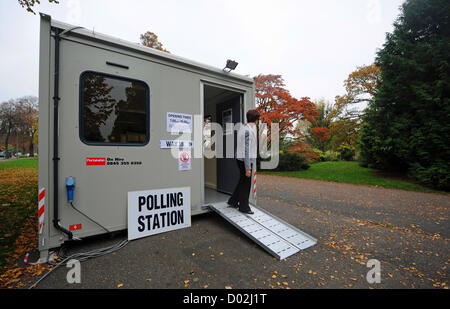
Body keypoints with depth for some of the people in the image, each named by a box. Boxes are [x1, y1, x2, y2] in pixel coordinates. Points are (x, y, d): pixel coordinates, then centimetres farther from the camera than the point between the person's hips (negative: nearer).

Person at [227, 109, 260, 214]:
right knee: (245, 184, 4)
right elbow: (246, 150, -24)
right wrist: (248, 168, -22)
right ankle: (244, 207, 20)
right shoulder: (248, 131, -21)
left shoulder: (242, 128, 8)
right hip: (245, 161, -10)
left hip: (240, 159, 10)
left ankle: (233, 201, 33)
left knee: (243, 182, 20)